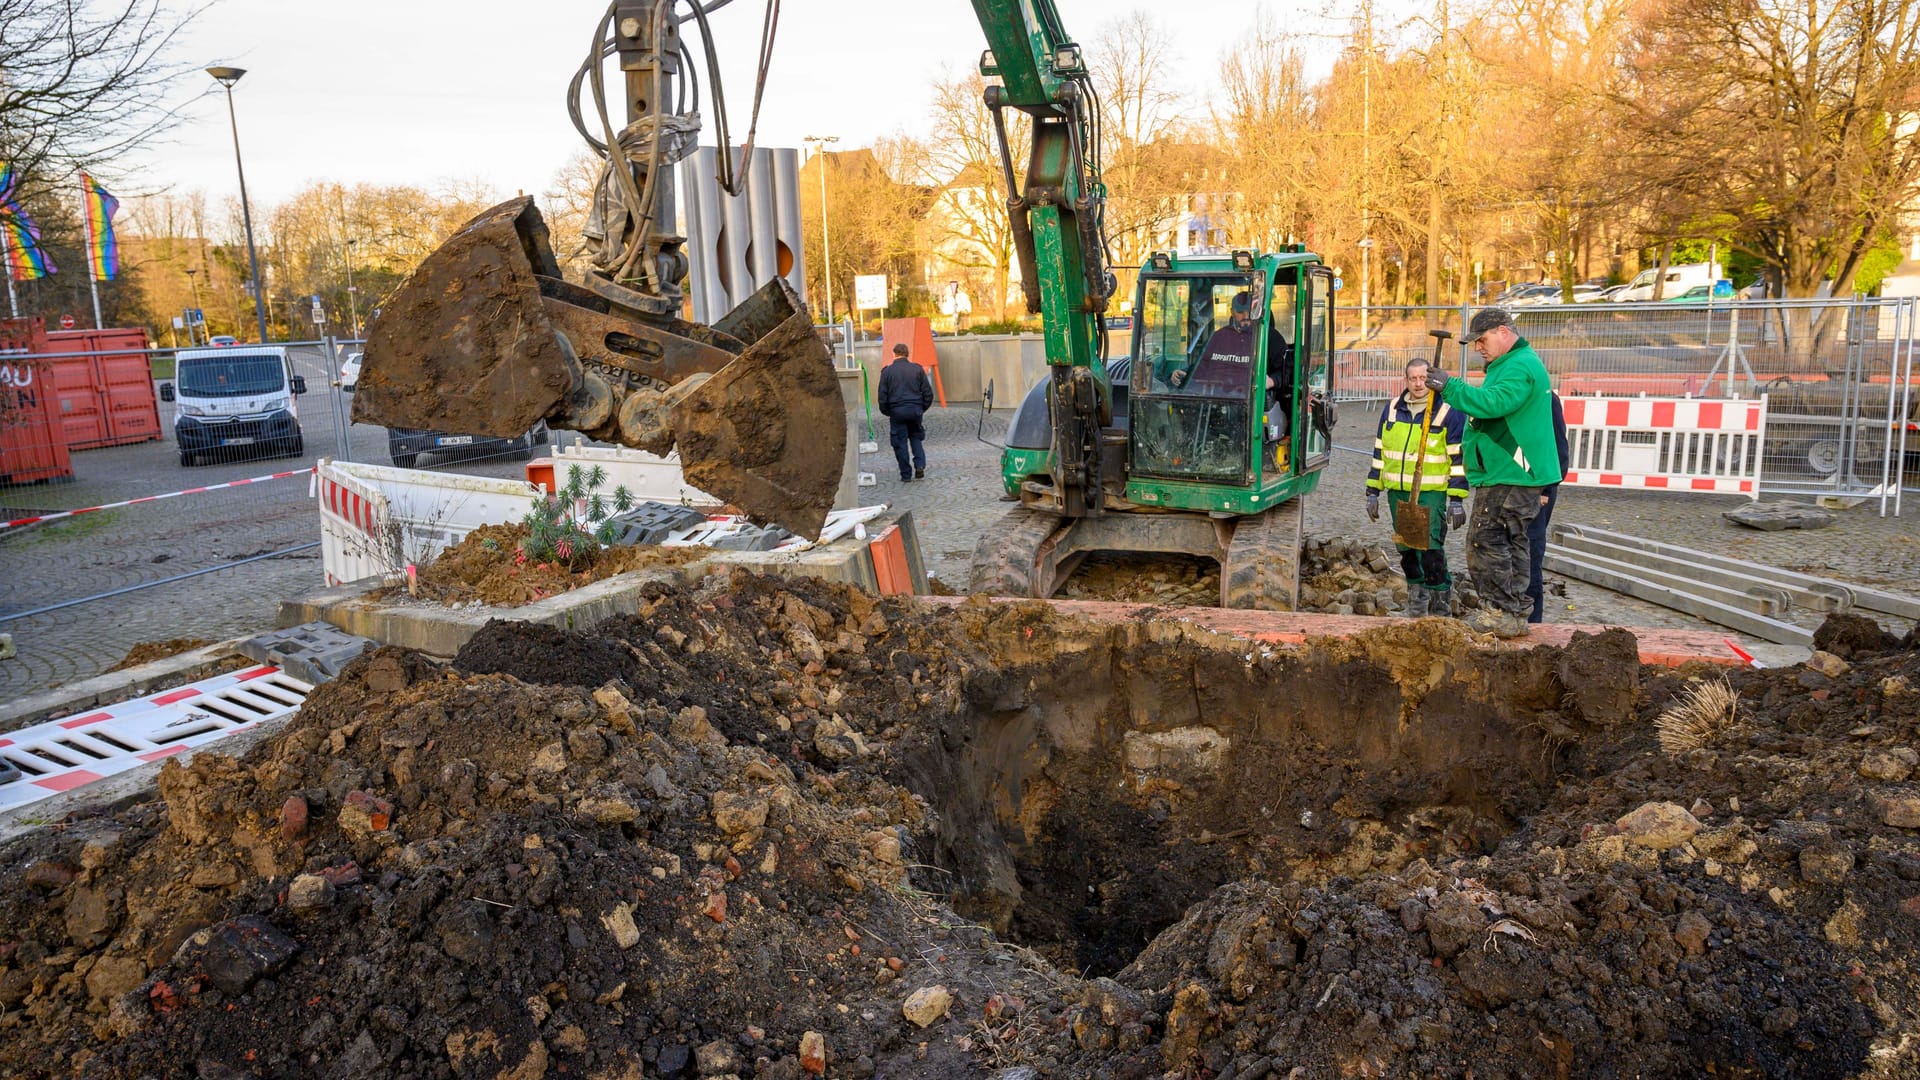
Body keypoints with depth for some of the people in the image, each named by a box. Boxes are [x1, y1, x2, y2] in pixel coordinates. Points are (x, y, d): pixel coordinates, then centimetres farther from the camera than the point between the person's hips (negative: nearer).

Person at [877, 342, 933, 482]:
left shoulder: (887, 371, -1)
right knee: (916, 437, 19)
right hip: (916, 410, 2)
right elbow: (928, 392, 4)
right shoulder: (917, 369, 3)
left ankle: (906, 474, 7)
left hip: (897, 411, -2)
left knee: (900, 442, 6)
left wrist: (886, 412, 12)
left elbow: (882, 396, 0)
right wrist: (923, 408, 17)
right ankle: (920, 466, 1)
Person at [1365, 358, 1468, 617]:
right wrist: (1373, 492, 13)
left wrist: (1457, 500, -9)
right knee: (1406, 550, 10)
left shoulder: (1449, 411, -3)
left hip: (1431, 493, -5)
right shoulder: (1392, 409, 11)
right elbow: (1379, 452, 16)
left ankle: (1441, 610, -3)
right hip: (1398, 492, 5)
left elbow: (1459, 458, -4)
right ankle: (1416, 602, 22)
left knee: (1431, 549, -12)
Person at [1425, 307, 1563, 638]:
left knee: (1486, 541, -9)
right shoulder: (1512, 364, 21)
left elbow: (1493, 402, -30)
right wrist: (1472, 443, 25)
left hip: (1507, 477, -11)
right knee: (1512, 543, 13)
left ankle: (1500, 614, -5)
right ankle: (1515, 614, 18)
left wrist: (1449, 387, -28)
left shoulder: (1520, 366, -15)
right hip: (1515, 473, 11)